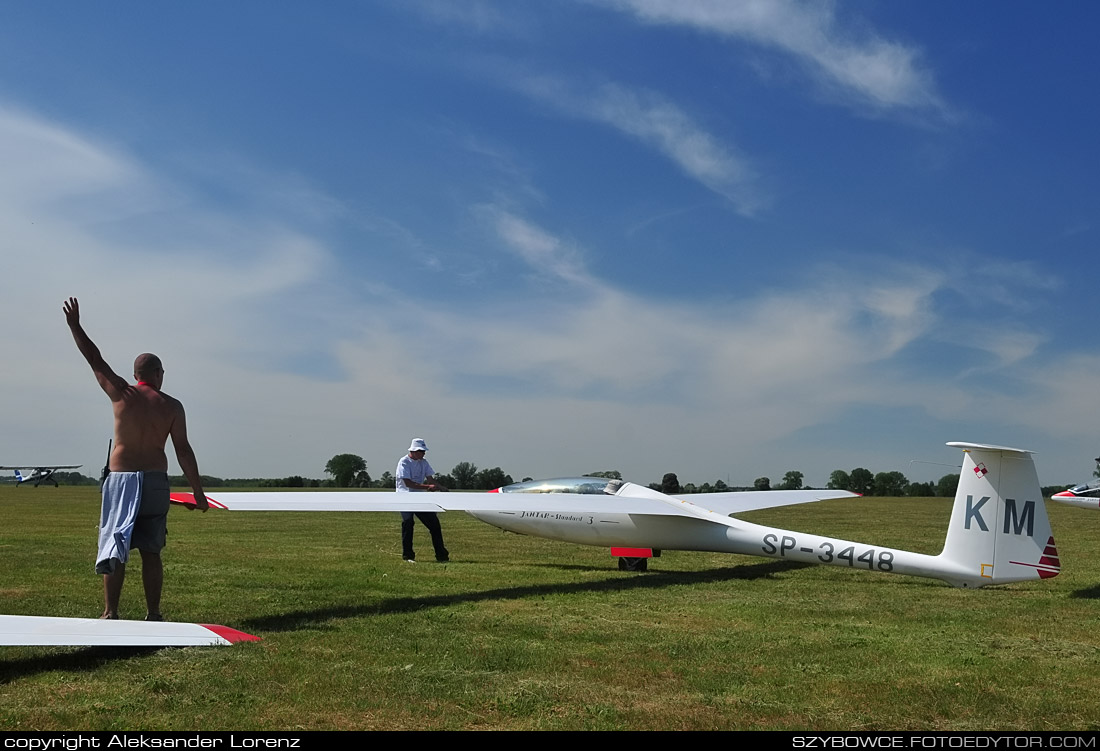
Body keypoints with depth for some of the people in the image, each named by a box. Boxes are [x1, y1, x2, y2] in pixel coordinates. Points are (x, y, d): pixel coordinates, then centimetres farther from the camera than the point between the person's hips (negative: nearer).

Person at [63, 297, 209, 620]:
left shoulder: (122, 393, -2)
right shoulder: (172, 406, 0)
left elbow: (95, 360, 7)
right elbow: (183, 451, -2)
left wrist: (75, 325, 17)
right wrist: (198, 492, 2)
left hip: (120, 479, -1)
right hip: (155, 481, 1)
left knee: (114, 548, 2)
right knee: (150, 552, 7)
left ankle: (110, 613, -2)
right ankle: (153, 614, 9)